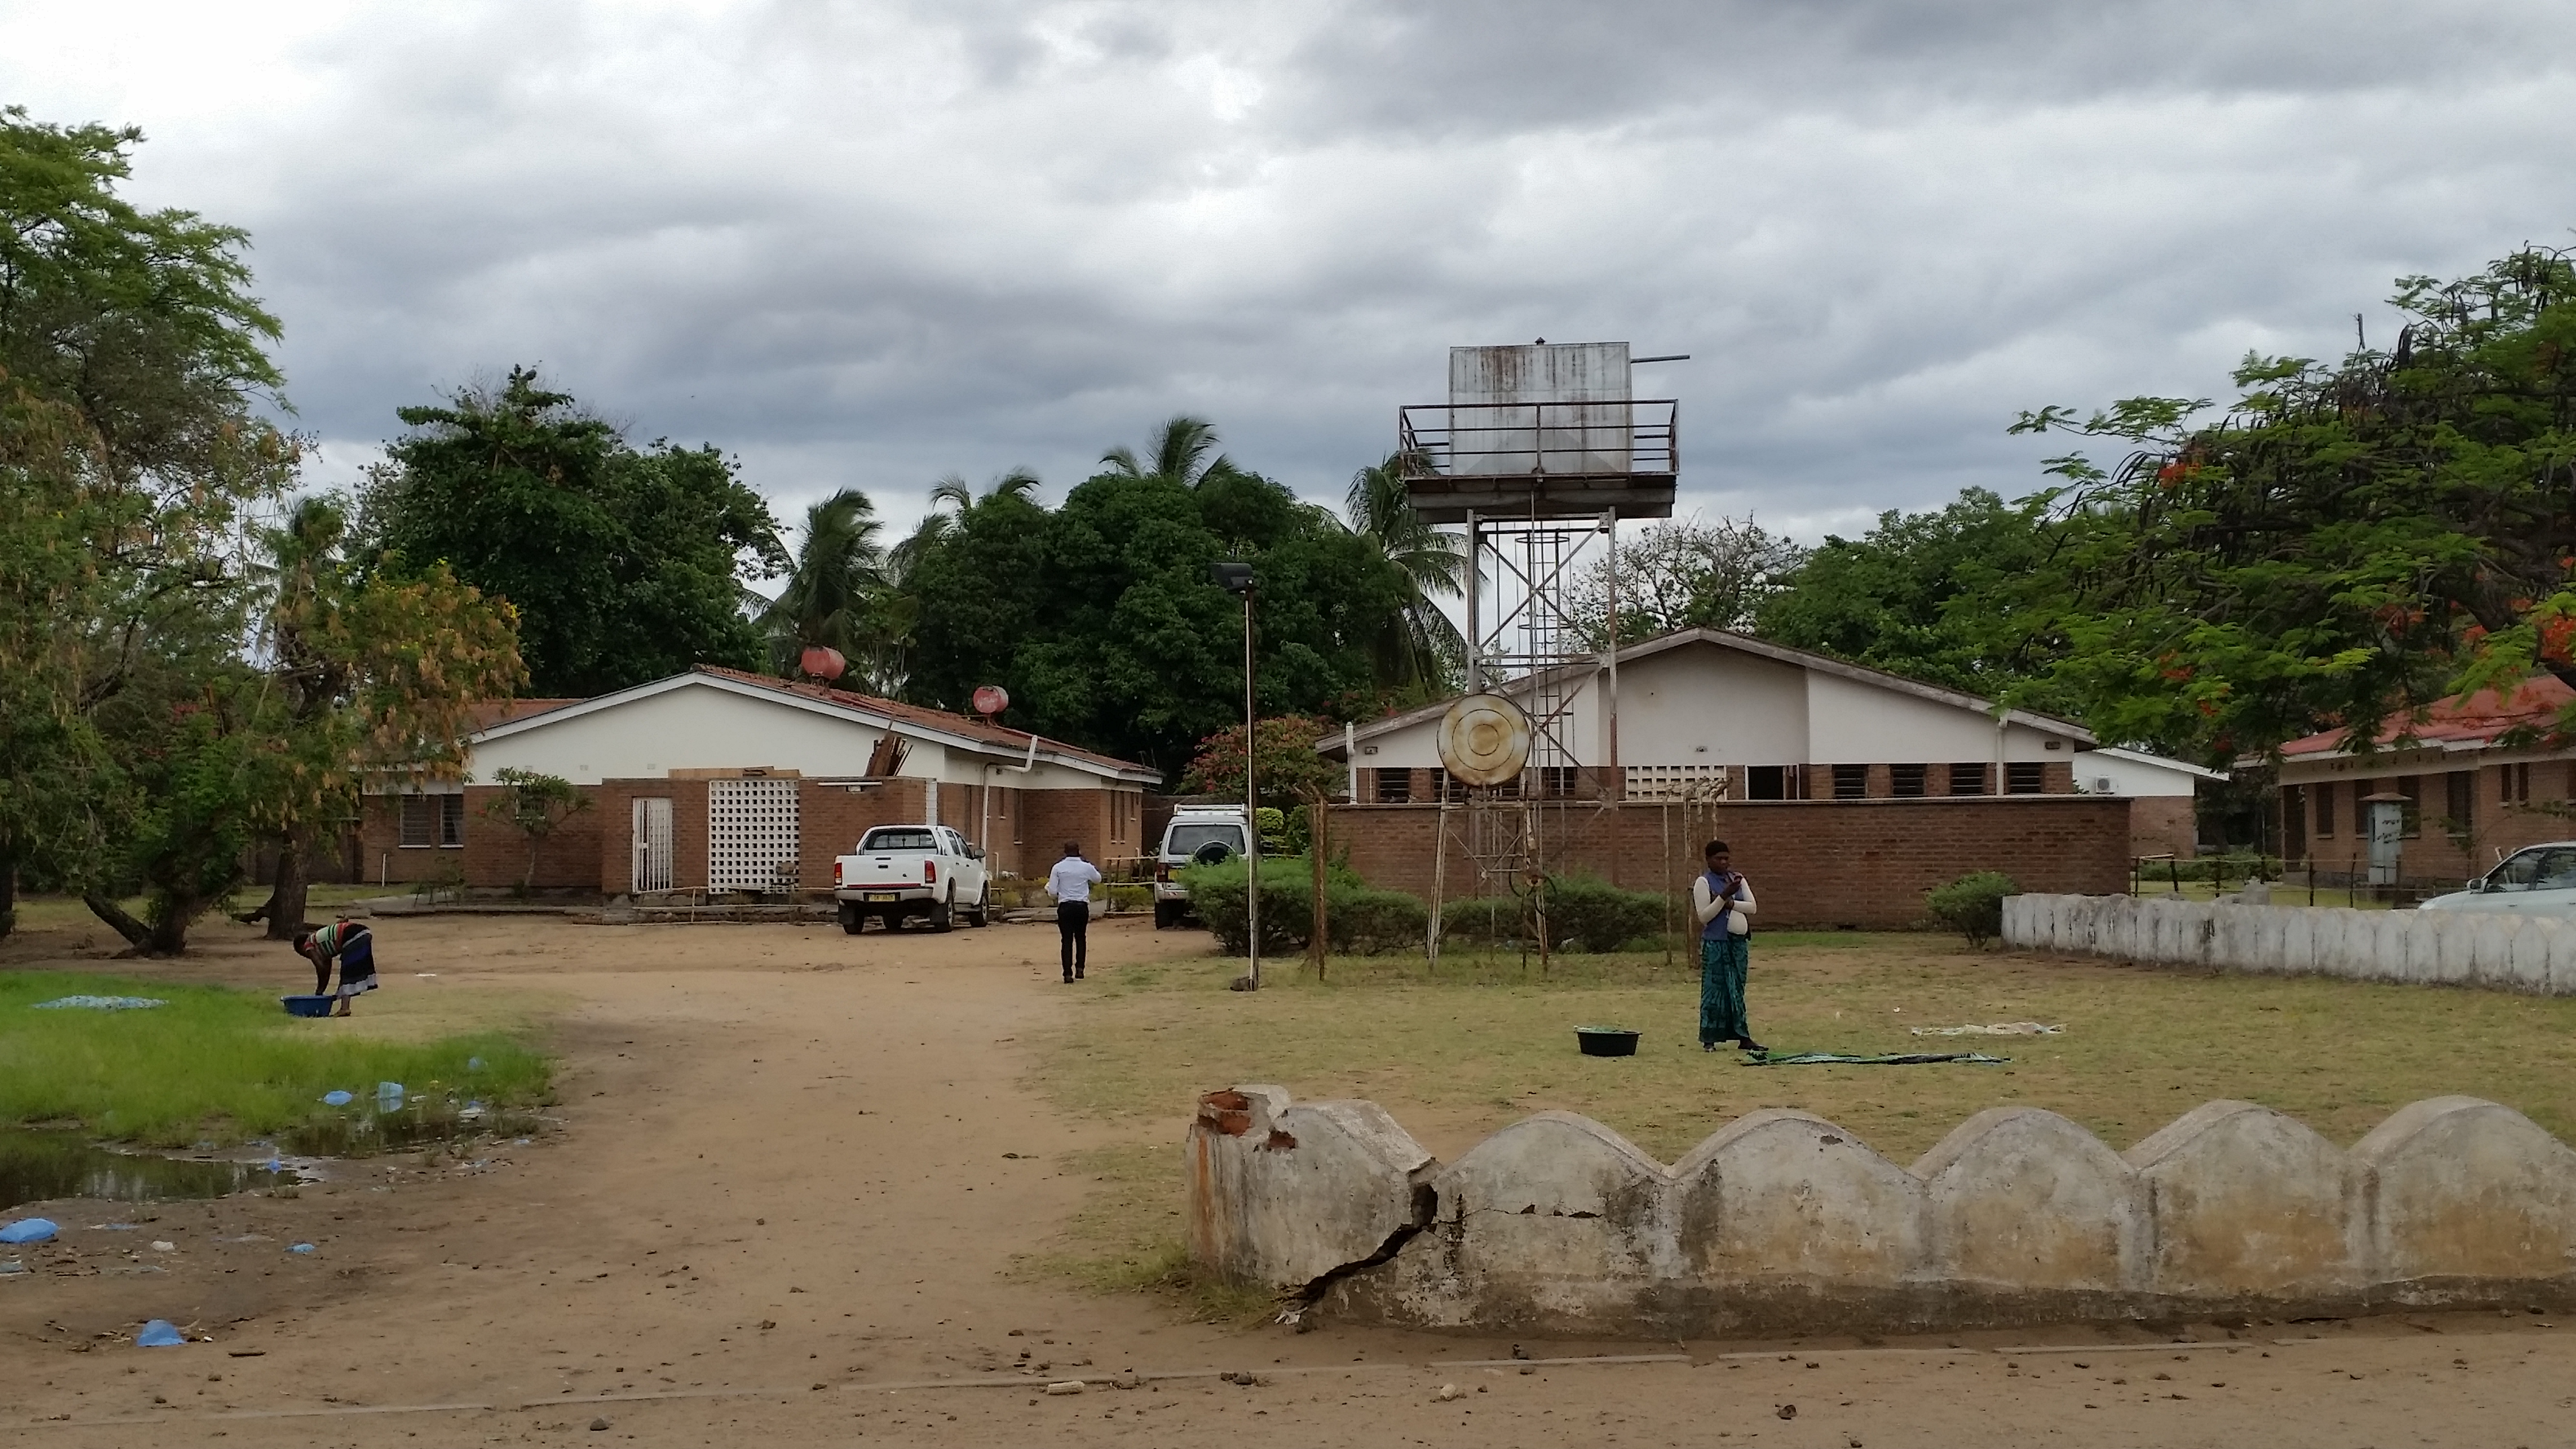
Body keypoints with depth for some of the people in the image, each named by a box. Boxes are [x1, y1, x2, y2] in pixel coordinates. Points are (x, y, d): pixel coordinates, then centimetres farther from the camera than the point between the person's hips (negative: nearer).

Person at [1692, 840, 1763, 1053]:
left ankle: (1743, 1037, 9)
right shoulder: (1703, 883, -4)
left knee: (1737, 990, 8)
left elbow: (1752, 907, 3)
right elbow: (1704, 916, -11)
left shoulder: (1738, 879, 12)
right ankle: (1709, 1039, 0)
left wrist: (1731, 903, -12)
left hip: (1739, 941, 5)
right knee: (1714, 990, -4)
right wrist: (1724, 896, -20)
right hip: (1715, 943, -5)